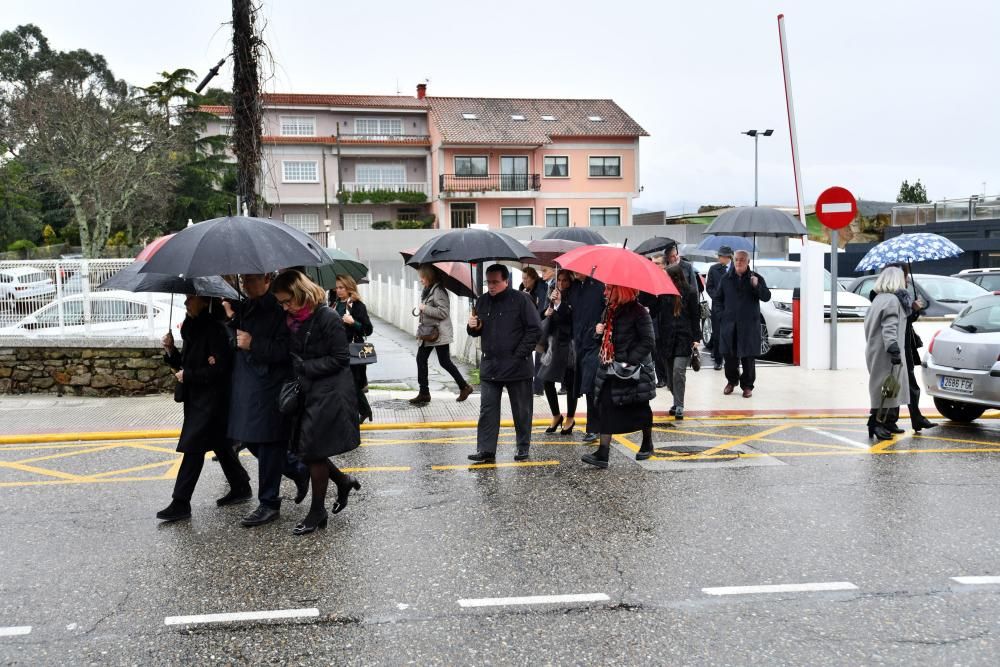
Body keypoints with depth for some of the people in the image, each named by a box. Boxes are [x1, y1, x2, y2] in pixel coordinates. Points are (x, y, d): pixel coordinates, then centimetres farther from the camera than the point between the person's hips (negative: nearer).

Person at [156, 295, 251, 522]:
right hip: (195, 397, 9)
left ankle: (181, 503, -2)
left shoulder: (214, 329, -16)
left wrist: (188, 375, -14)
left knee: (192, 447, -7)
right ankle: (240, 488, 28)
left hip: (210, 399, -9)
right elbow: (184, 364, 16)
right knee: (219, 444, 16)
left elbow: (219, 369, -20)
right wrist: (171, 351, -1)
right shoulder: (192, 328, 10)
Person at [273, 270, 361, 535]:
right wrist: (293, 381, -3)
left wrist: (304, 367, -16)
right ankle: (344, 481, 31)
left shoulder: (328, 318, -15)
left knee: (314, 451, -1)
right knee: (303, 449, 8)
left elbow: (340, 359, -15)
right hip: (306, 393, 7)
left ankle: (317, 512, 15)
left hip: (329, 395, -7)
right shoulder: (292, 320, 6)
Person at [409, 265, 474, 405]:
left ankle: (464, 386, 16)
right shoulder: (426, 290, 10)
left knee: (445, 362, -1)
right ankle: (424, 393, 13)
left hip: (440, 334, -9)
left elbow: (443, 312, -23)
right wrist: (420, 312, 8)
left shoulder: (438, 291, -18)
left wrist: (425, 308, -20)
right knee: (421, 359, 7)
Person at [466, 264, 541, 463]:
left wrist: (519, 355, -13)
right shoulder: (483, 301, 9)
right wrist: (473, 327, -5)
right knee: (487, 409, 2)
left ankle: (523, 449, 19)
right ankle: (486, 450, 5)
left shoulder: (521, 300, -7)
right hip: (489, 367, 4)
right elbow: (476, 332, 20)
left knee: (521, 411, 7)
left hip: (517, 367, -4)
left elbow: (535, 329, -10)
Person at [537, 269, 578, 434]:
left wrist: (559, 303, -22)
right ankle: (556, 416, 21)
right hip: (553, 344, 6)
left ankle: (570, 418, 19)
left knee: (570, 383, 3)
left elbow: (572, 319, -20)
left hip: (568, 346, -6)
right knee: (546, 380, 3)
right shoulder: (553, 296, 8)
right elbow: (546, 320, 15)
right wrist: (547, 313, -6)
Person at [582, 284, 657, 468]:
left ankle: (647, 445, 33)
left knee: (640, 407, 11)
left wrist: (630, 361, -24)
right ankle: (603, 453, -7)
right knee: (606, 407, -5)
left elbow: (647, 341, -17)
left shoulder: (638, 312, -13)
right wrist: (600, 331, -2)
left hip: (634, 370, -6)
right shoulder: (610, 311, 10)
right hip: (612, 367, 6)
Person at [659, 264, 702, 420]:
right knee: (670, 373, 8)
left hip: (684, 338, -3)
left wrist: (696, 338, -4)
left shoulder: (690, 292, -2)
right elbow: (656, 312, 8)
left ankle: (679, 406, -5)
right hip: (666, 337, 3)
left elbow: (696, 316, 2)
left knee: (678, 371, -14)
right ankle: (677, 402, 25)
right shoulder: (664, 292, 4)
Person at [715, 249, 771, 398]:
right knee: (729, 355, 6)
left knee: (748, 357, 0)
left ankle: (747, 385, 11)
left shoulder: (756, 278, 1)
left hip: (749, 324, -2)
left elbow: (766, 297, -6)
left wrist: (757, 286, -23)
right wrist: (724, 310, 5)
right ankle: (732, 381, 25)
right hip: (729, 324, 2)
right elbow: (718, 297, 18)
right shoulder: (726, 279, 7)